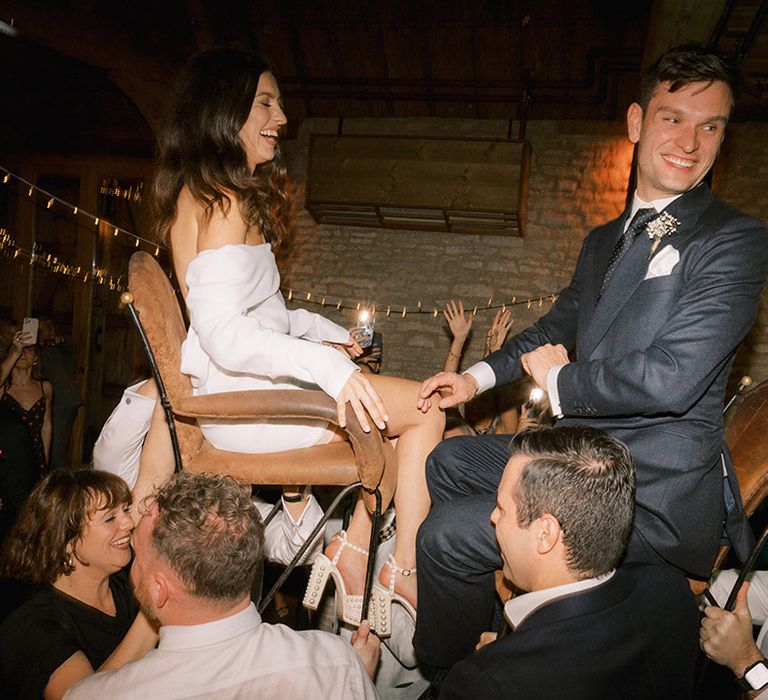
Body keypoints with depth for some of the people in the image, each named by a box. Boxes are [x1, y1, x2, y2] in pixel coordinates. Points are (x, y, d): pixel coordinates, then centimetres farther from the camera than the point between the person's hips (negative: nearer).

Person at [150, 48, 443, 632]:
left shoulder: (202, 195, 16)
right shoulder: (222, 202, -16)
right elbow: (225, 337, -25)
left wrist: (329, 333, 17)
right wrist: (330, 367, -33)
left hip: (248, 390, 10)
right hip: (244, 404, -10)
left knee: (386, 408, 13)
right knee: (426, 407, -8)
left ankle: (353, 554, 11)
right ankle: (405, 571, 2)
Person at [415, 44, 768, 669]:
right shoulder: (605, 240, 15)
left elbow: (670, 378, -23)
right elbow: (558, 326, 25)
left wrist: (560, 381, -8)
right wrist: (478, 377, 10)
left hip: (658, 492, -9)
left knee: (448, 535, -15)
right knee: (448, 462, 19)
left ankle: (447, 672, 14)